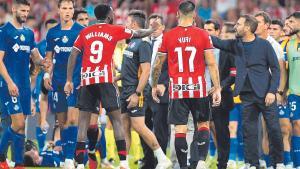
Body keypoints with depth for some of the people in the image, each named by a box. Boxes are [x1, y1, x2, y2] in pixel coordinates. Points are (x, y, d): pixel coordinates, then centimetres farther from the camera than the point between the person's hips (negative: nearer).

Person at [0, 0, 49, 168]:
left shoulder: (29, 33, 14)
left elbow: (35, 56, 17)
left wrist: (42, 61, -8)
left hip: (25, 84, 7)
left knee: (21, 125, 6)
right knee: (19, 123, -14)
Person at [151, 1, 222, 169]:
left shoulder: (168, 36, 0)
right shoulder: (203, 35, -4)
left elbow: (157, 65, 7)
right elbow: (212, 64, -6)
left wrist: (154, 86, 20)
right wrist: (217, 89, -3)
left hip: (177, 89, 0)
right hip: (198, 88, 0)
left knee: (180, 129, 2)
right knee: (203, 124, 13)